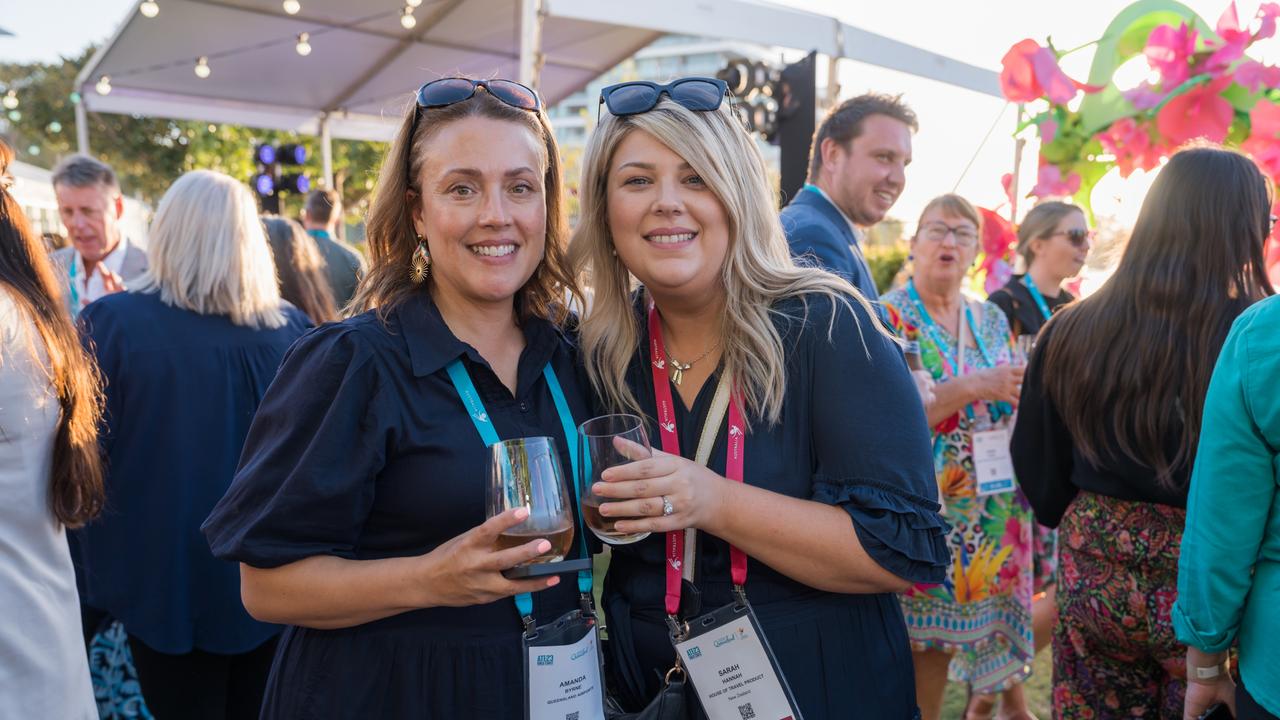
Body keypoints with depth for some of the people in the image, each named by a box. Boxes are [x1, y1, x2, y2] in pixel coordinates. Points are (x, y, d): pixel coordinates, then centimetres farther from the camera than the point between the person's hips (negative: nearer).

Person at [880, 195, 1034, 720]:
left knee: (993, 613, 11)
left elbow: (1014, 400, 19)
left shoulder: (992, 320, 11)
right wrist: (971, 388, -24)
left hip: (998, 508, 5)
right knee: (929, 632, -1)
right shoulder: (888, 317, -7)